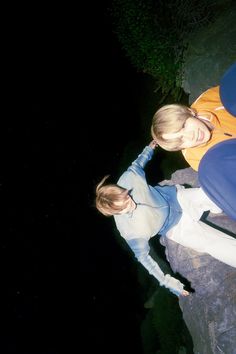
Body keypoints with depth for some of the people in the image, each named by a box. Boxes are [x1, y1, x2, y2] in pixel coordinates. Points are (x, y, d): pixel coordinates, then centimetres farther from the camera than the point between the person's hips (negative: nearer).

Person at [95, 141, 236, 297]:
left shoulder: (128, 178, -25)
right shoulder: (128, 230, -28)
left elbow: (136, 165, -1)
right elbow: (143, 256, -16)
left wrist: (149, 149, 17)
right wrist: (167, 281, -20)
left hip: (178, 197, 3)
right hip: (176, 228, -3)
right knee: (216, 245, -18)